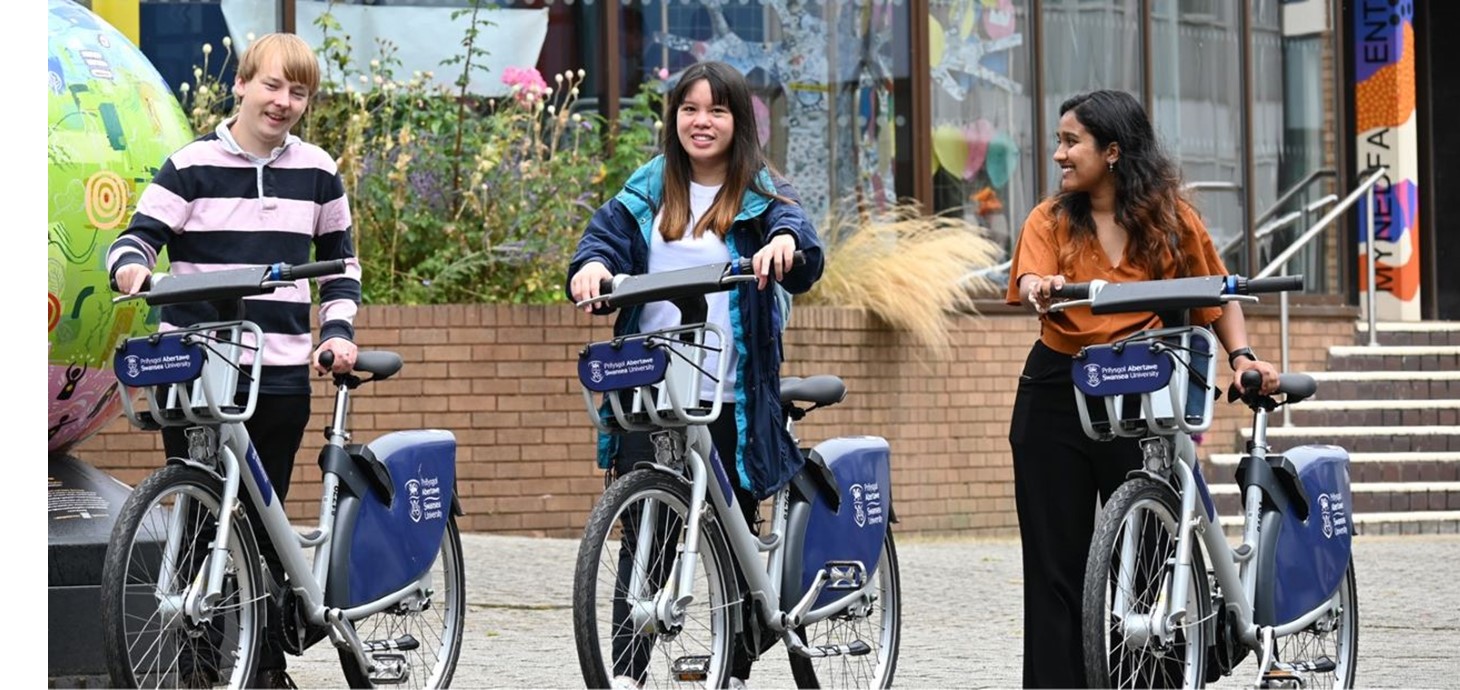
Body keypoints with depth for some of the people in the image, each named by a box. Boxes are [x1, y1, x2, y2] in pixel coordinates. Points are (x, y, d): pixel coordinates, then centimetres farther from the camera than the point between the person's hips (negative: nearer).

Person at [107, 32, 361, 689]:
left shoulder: (317, 173, 9)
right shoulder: (190, 166, 0)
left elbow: (341, 264, 17)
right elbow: (141, 233, -2)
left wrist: (337, 331, 2)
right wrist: (131, 263, -25)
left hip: (281, 378, 2)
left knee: (262, 523, 5)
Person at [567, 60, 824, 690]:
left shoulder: (760, 196, 4)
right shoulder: (645, 195, 13)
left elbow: (804, 267, -12)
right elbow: (607, 237, -1)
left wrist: (786, 242, -36)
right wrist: (591, 267, -25)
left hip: (732, 401, -1)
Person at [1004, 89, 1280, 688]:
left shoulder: (1171, 219, 2)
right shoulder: (1051, 221, 4)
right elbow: (1028, 282, -14)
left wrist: (1242, 356, -8)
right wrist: (1041, 288, -37)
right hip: (1056, 397, 2)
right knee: (1055, 561, 4)